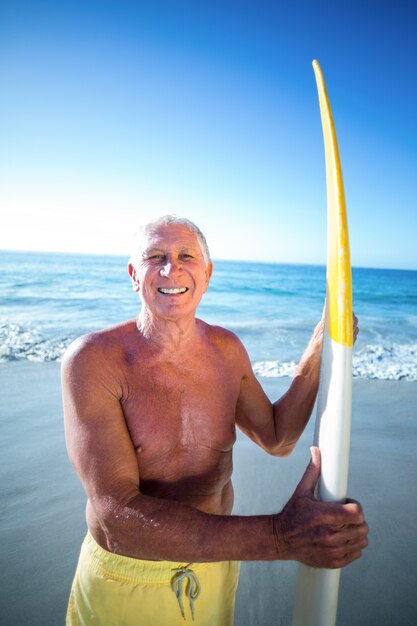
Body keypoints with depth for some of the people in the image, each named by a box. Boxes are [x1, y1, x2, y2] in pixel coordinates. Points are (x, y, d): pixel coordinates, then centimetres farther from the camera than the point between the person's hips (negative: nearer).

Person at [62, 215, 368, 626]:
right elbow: (118, 514, -30)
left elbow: (277, 439, 3)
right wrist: (279, 537, -39)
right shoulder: (91, 360, -24)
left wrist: (318, 351, -10)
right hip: (127, 580, -3)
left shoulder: (227, 349, -8)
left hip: (216, 563, 4)